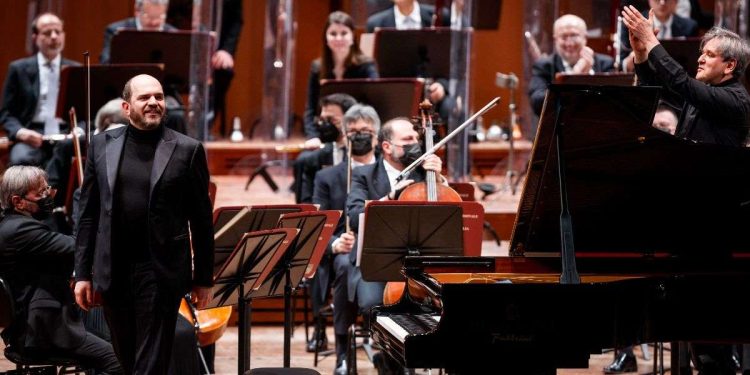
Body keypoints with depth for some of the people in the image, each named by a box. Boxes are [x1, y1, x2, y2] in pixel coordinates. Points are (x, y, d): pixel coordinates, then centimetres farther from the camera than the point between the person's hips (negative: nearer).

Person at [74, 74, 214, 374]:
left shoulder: (187, 150, -1)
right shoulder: (102, 145, 7)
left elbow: (201, 220, 1)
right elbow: (88, 213, 8)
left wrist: (204, 278, 1)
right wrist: (83, 273, 5)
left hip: (161, 272, -3)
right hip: (112, 271, 3)